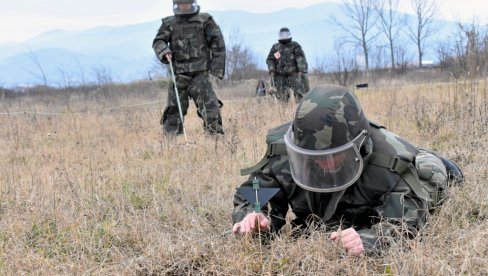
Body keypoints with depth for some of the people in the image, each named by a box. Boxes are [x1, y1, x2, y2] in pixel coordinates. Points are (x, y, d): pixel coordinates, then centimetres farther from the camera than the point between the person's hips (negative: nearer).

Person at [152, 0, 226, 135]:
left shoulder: (205, 20, 4)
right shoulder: (169, 23, 10)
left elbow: (218, 43, 1)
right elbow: (158, 41, 6)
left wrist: (217, 68, -6)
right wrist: (164, 51, -17)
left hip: (199, 74, -2)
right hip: (178, 74, 2)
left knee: (210, 106, -14)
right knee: (174, 109, 7)